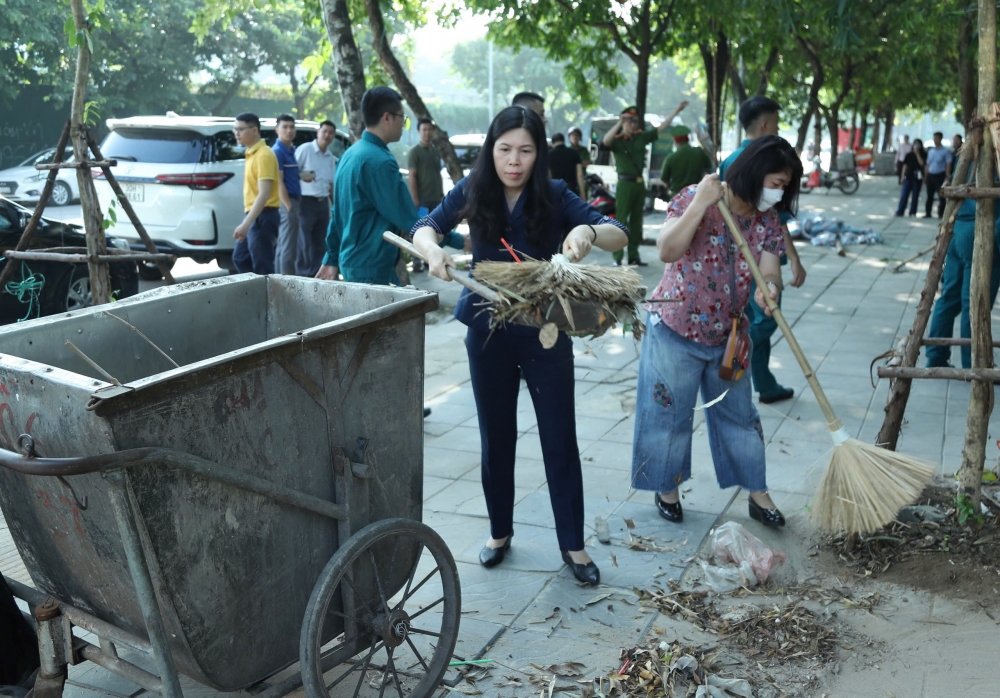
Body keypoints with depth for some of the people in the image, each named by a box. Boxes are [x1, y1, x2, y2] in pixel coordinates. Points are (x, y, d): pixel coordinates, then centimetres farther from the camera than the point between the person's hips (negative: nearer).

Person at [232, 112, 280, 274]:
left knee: (263, 268, -5)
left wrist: (245, 224, -27)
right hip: (255, 216, 11)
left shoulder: (264, 155, -16)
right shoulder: (251, 153, 14)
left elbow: (264, 194, -23)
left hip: (263, 217, -11)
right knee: (239, 258, 19)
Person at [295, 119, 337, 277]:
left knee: (321, 243, 9)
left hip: (323, 203, 6)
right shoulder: (304, 149, -5)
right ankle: (302, 275, 1)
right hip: (307, 202, -6)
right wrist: (301, 176, -21)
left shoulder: (331, 157, 13)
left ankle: (317, 274, 16)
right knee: (304, 243, -5)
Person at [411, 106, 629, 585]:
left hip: (546, 333, -1)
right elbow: (424, 228, -12)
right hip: (488, 331, 1)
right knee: (496, 438, 13)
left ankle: (572, 544, 19)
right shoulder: (473, 191, -5)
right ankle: (500, 532, 32)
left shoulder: (554, 196, -8)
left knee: (560, 440, 4)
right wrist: (433, 250, -36)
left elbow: (619, 235, -14)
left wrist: (588, 231, -37)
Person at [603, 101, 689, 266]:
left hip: (640, 183, 6)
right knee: (621, 221, -7)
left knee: (636, 221, 11)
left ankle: (633, 256, 18)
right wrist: (620, 123, -37)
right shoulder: (617, 140, -7)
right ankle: (617, 257, -6)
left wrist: (676, 111, 12)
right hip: (625, 183, -6)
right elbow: (606, 141, -29)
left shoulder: (642, 137, 8)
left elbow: (661, 127, 13)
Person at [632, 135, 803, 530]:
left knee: (739, 415, 14)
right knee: (670, 415, 8)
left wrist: (769, 288, -35)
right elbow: (667, 251, -26)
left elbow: (770, 272, -12)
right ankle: (667, 488, 29)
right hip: (675, 331, -4)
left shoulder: (769, 222, 0)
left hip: (729, 337, 5)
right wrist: (701, 203, -32)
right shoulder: (694, 198, -15)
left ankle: (758, 494, 28)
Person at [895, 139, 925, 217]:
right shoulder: (909, 155, 7)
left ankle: (913, 212, 9)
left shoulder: (923, 155, 1)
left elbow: (922, 163, -15)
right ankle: (900, 211, -1)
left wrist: (917, 154, -14)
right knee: (904, 194, -2)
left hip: (917, 178, -1)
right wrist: (902, 175, 4)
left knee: (915, 196, 4)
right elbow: (905, 165, 9)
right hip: (908, 177, 1)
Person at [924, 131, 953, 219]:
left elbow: (948, 165, -7)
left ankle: (941, 214, 1)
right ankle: (927, 213, 16)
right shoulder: (931, 151, 14)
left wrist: (947, 177, -14)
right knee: (929, 196, 9)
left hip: (939, 175, -5)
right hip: (930, 175, 6)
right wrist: (925, 176, 12)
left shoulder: (945, 151, -3)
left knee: (941, 196, -2)